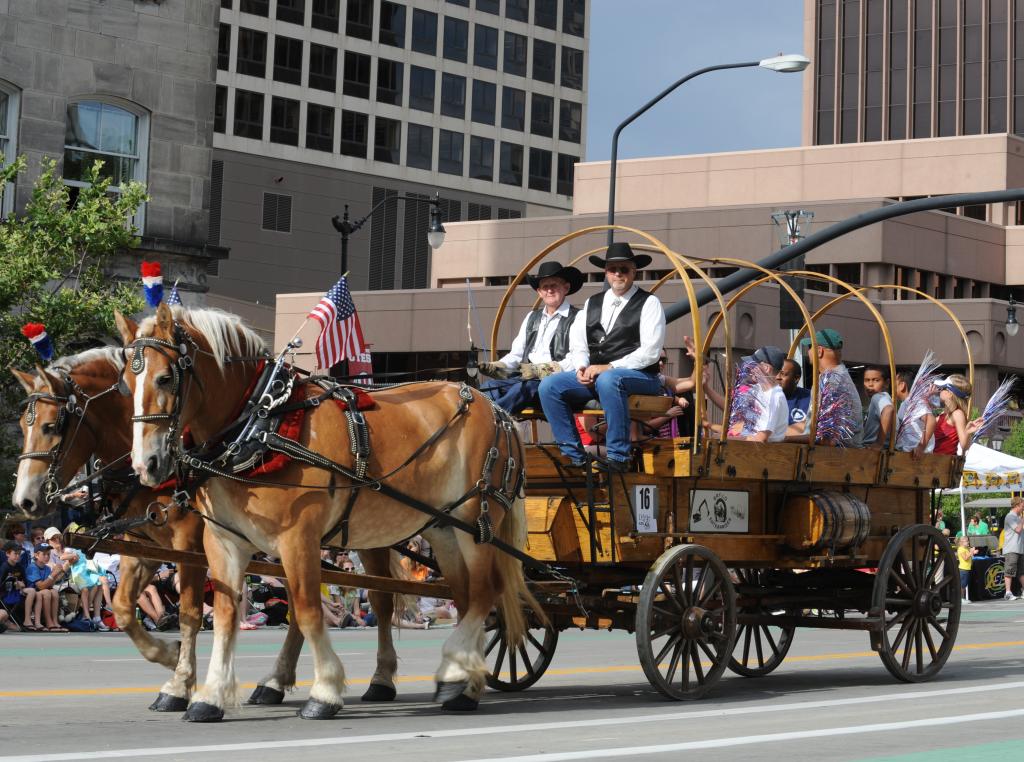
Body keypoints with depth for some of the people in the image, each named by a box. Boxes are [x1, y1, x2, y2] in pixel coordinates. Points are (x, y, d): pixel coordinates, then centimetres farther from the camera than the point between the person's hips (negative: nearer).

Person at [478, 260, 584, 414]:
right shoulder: (532, 318, 25)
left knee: (522, 389, -35)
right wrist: (496, 367, 1)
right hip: (527, 379, 6)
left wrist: (539, 370, -20)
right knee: (490, 387, -21)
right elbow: (516, 354, 22)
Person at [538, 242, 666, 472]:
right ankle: (574, 456, -13)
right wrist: (582, 368, -8)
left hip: (639, 376, -6)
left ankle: (618, 457, -33)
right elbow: (578, 345, 16)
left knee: (608, 380, -39)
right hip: (593, 376, 6)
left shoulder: (648, 303, 2)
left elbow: (650, 352, -9)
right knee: (549, 385, -15)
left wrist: (608, 368, -16)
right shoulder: (592, 304, 19)